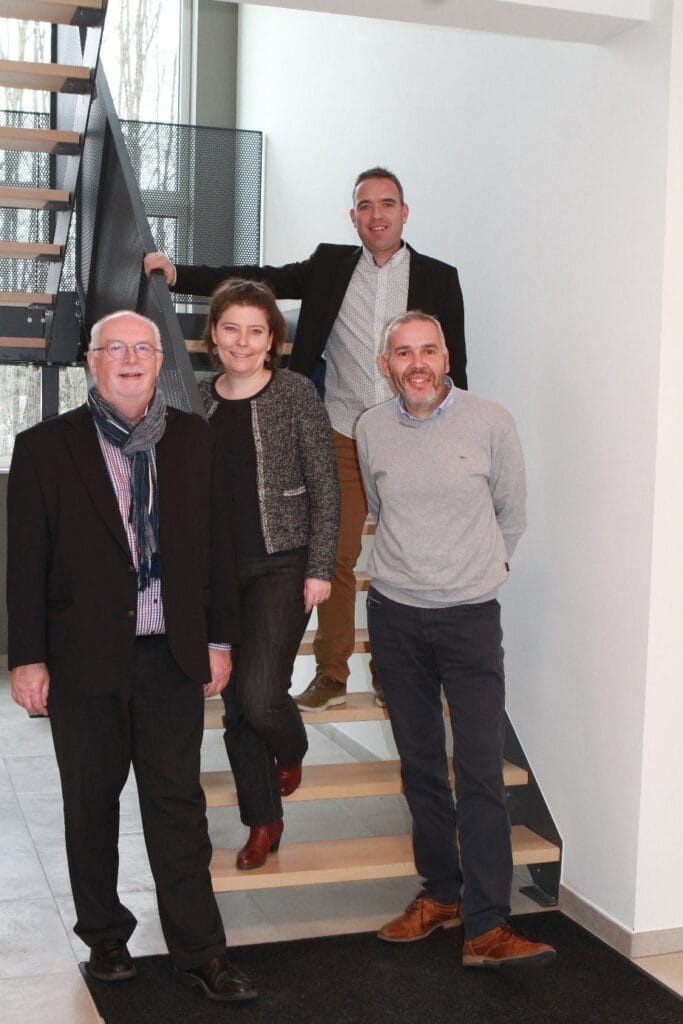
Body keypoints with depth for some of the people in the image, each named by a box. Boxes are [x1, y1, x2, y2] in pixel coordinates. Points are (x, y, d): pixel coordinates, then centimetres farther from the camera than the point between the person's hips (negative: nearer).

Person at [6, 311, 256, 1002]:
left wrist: (219, 639, 7)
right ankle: (104, 939, 29)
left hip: (172, 657, 1)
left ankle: (198, 951, 15)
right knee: (91, 806, 12)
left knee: (179, 805, 5)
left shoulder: (192, 440, 6)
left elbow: (214, 543, 8)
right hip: (84, 659, -1)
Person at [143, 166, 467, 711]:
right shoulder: (331, 266, 7)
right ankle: (331, 674, 16)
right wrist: (177, 273, -6)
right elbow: (260, 279, 3)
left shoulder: (438, 277, 4)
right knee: (335, 556, 3)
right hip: (344, 439, 1)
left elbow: (455, 366, 5)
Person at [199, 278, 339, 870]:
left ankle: (290, 751, 21)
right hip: (217, 570, 4)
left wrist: (321, 568, -9)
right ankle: (263, 820, 25)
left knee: (260, 694, -15)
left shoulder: (295, 393, -4)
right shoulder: (198, 402, 7)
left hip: (282, 564, -4)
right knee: (236, 705, 9)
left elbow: (326, 488, -4)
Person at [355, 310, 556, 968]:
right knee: (420, 764, 11)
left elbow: (511, 512, 8)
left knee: (481, 771, -8)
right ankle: (441, 892, 25)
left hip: (470, 615, -2)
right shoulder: (371, 429, 2)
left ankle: (486, 926, -3)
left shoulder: (490, 422, -5)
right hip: (394, 616, 3)